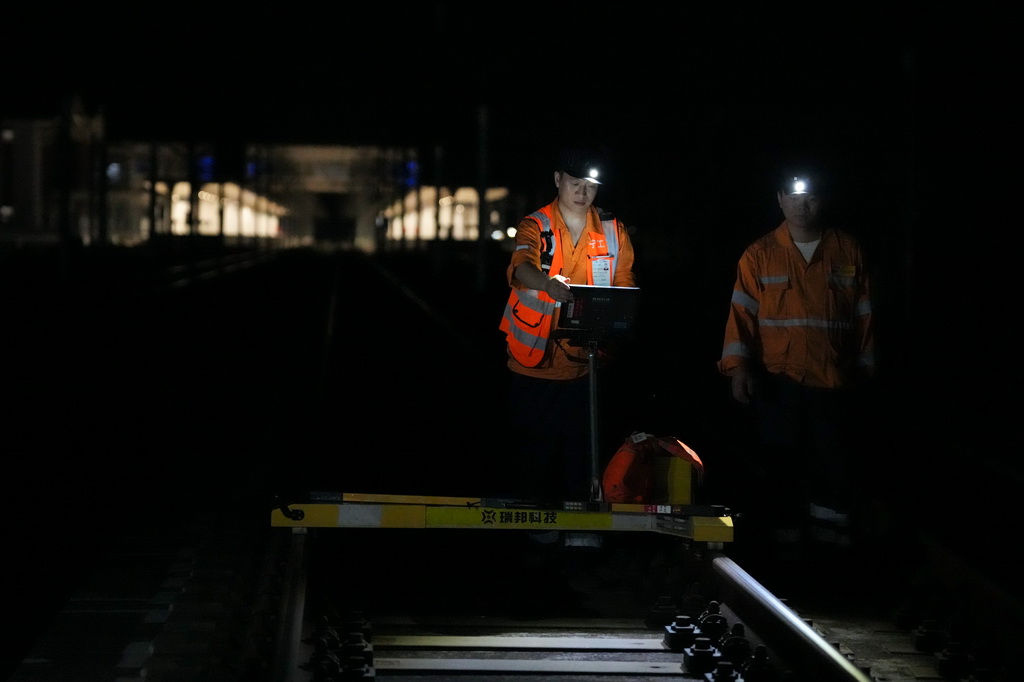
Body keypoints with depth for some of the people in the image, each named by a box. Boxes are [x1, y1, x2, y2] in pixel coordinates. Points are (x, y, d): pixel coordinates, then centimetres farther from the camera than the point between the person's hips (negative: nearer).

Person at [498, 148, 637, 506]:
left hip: (586, 368, 2)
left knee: (581, 468, 5)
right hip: (534, 367, -2)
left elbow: (625, 289, 10)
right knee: (533, 464, 5)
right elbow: (522, 266, -26)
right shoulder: (535, 227, -5)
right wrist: (549, 284, -48)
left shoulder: (613, 231, 6)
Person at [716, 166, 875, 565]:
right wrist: (738, 365, -16)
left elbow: (863, 316, 9)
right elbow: (742, 313, -5)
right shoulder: (760, 255, 2)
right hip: (777, 382, 0)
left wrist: (864, 368, 10)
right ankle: (786, 553, 16)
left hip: (834, 382, 1)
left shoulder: (848, 252, 4)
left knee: (837, 470, 2)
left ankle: (830, 554, 16)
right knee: (780, 470, 5)